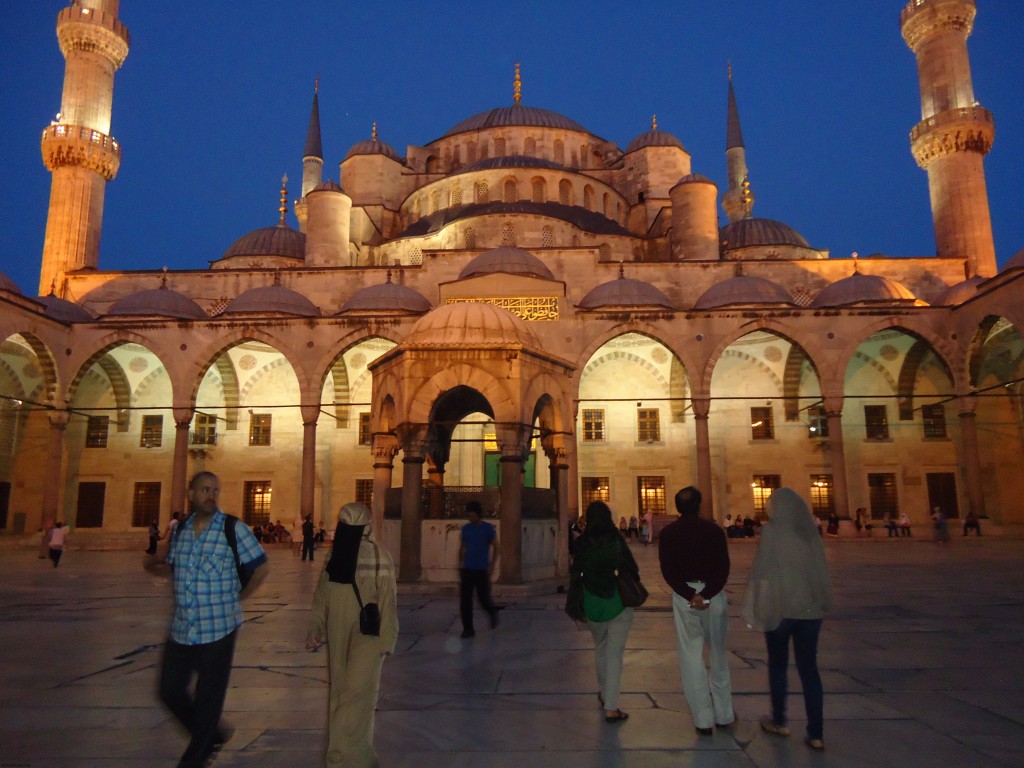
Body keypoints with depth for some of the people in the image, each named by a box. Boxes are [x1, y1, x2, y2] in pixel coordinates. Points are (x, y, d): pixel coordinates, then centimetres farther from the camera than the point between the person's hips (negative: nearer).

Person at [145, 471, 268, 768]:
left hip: (218, 629, -5)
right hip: (182, 629, 5)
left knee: (208, 697, 6)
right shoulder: (180, 529, 6)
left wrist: (236, 596, 0)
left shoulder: (234, 528, -9)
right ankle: (211, 735, 37)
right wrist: (154, 564, 0)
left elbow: (260, 568, -4)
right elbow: (173, 565, 21)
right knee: (171, 690, 13)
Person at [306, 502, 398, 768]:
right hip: (338, 637, 6)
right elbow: (322, 597, 10)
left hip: (367, 636, -6)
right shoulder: (335, 555, 4)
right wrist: (315, 630, 2)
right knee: (340, 693, 13)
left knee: (356, 694, -7)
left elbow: (387, 602, -12)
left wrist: (386, 640, -13)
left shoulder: (379, 557, -14)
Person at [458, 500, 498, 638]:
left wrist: (492, 565, -8)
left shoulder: (488, 528, -3)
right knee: (465, 600, -2)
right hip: (467, 569, 3)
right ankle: (468, 629, 7)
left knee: (484, 599, 0)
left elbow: (495, 547, -1)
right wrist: (460, 565, 12)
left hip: (482, 570, -3)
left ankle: (493, 612, 33)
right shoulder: (465, 528, 8)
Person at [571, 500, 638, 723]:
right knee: (614, 653, 3)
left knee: (600, 648, 23)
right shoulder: (617, 540, -10)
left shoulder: (581, 543, -5)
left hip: (592, 603, 2)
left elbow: (576, 572, 1)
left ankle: (603, 693, 38)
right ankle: (611, 708, 1)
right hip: (618, 602, -2)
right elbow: (632, 569, -7)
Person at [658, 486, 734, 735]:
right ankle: (724, 715, 24)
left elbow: (667, 571, -8)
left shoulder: (668, 533, 1)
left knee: (691, 655, 6)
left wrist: (690, 595, -15)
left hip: (684, 595, -1)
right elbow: (723, 567, -10)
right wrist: (706, 595, -17)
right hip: (714, 594, 1)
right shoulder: (713, 530, -1)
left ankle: (703, 719, 8)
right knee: (718, 654, 15)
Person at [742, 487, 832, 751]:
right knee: (809, 668, 8)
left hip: (780, 607, -4)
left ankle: (779, 721, 24)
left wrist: (754, 608, -5)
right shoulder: (810, 532, 5)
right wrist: (822, 602, 18)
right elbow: (820, 570, 9)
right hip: (810, 608, 4)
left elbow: (761, 571, -11)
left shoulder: (771, 531, -9)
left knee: (777, 665, 13)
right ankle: (816, 734, 8)